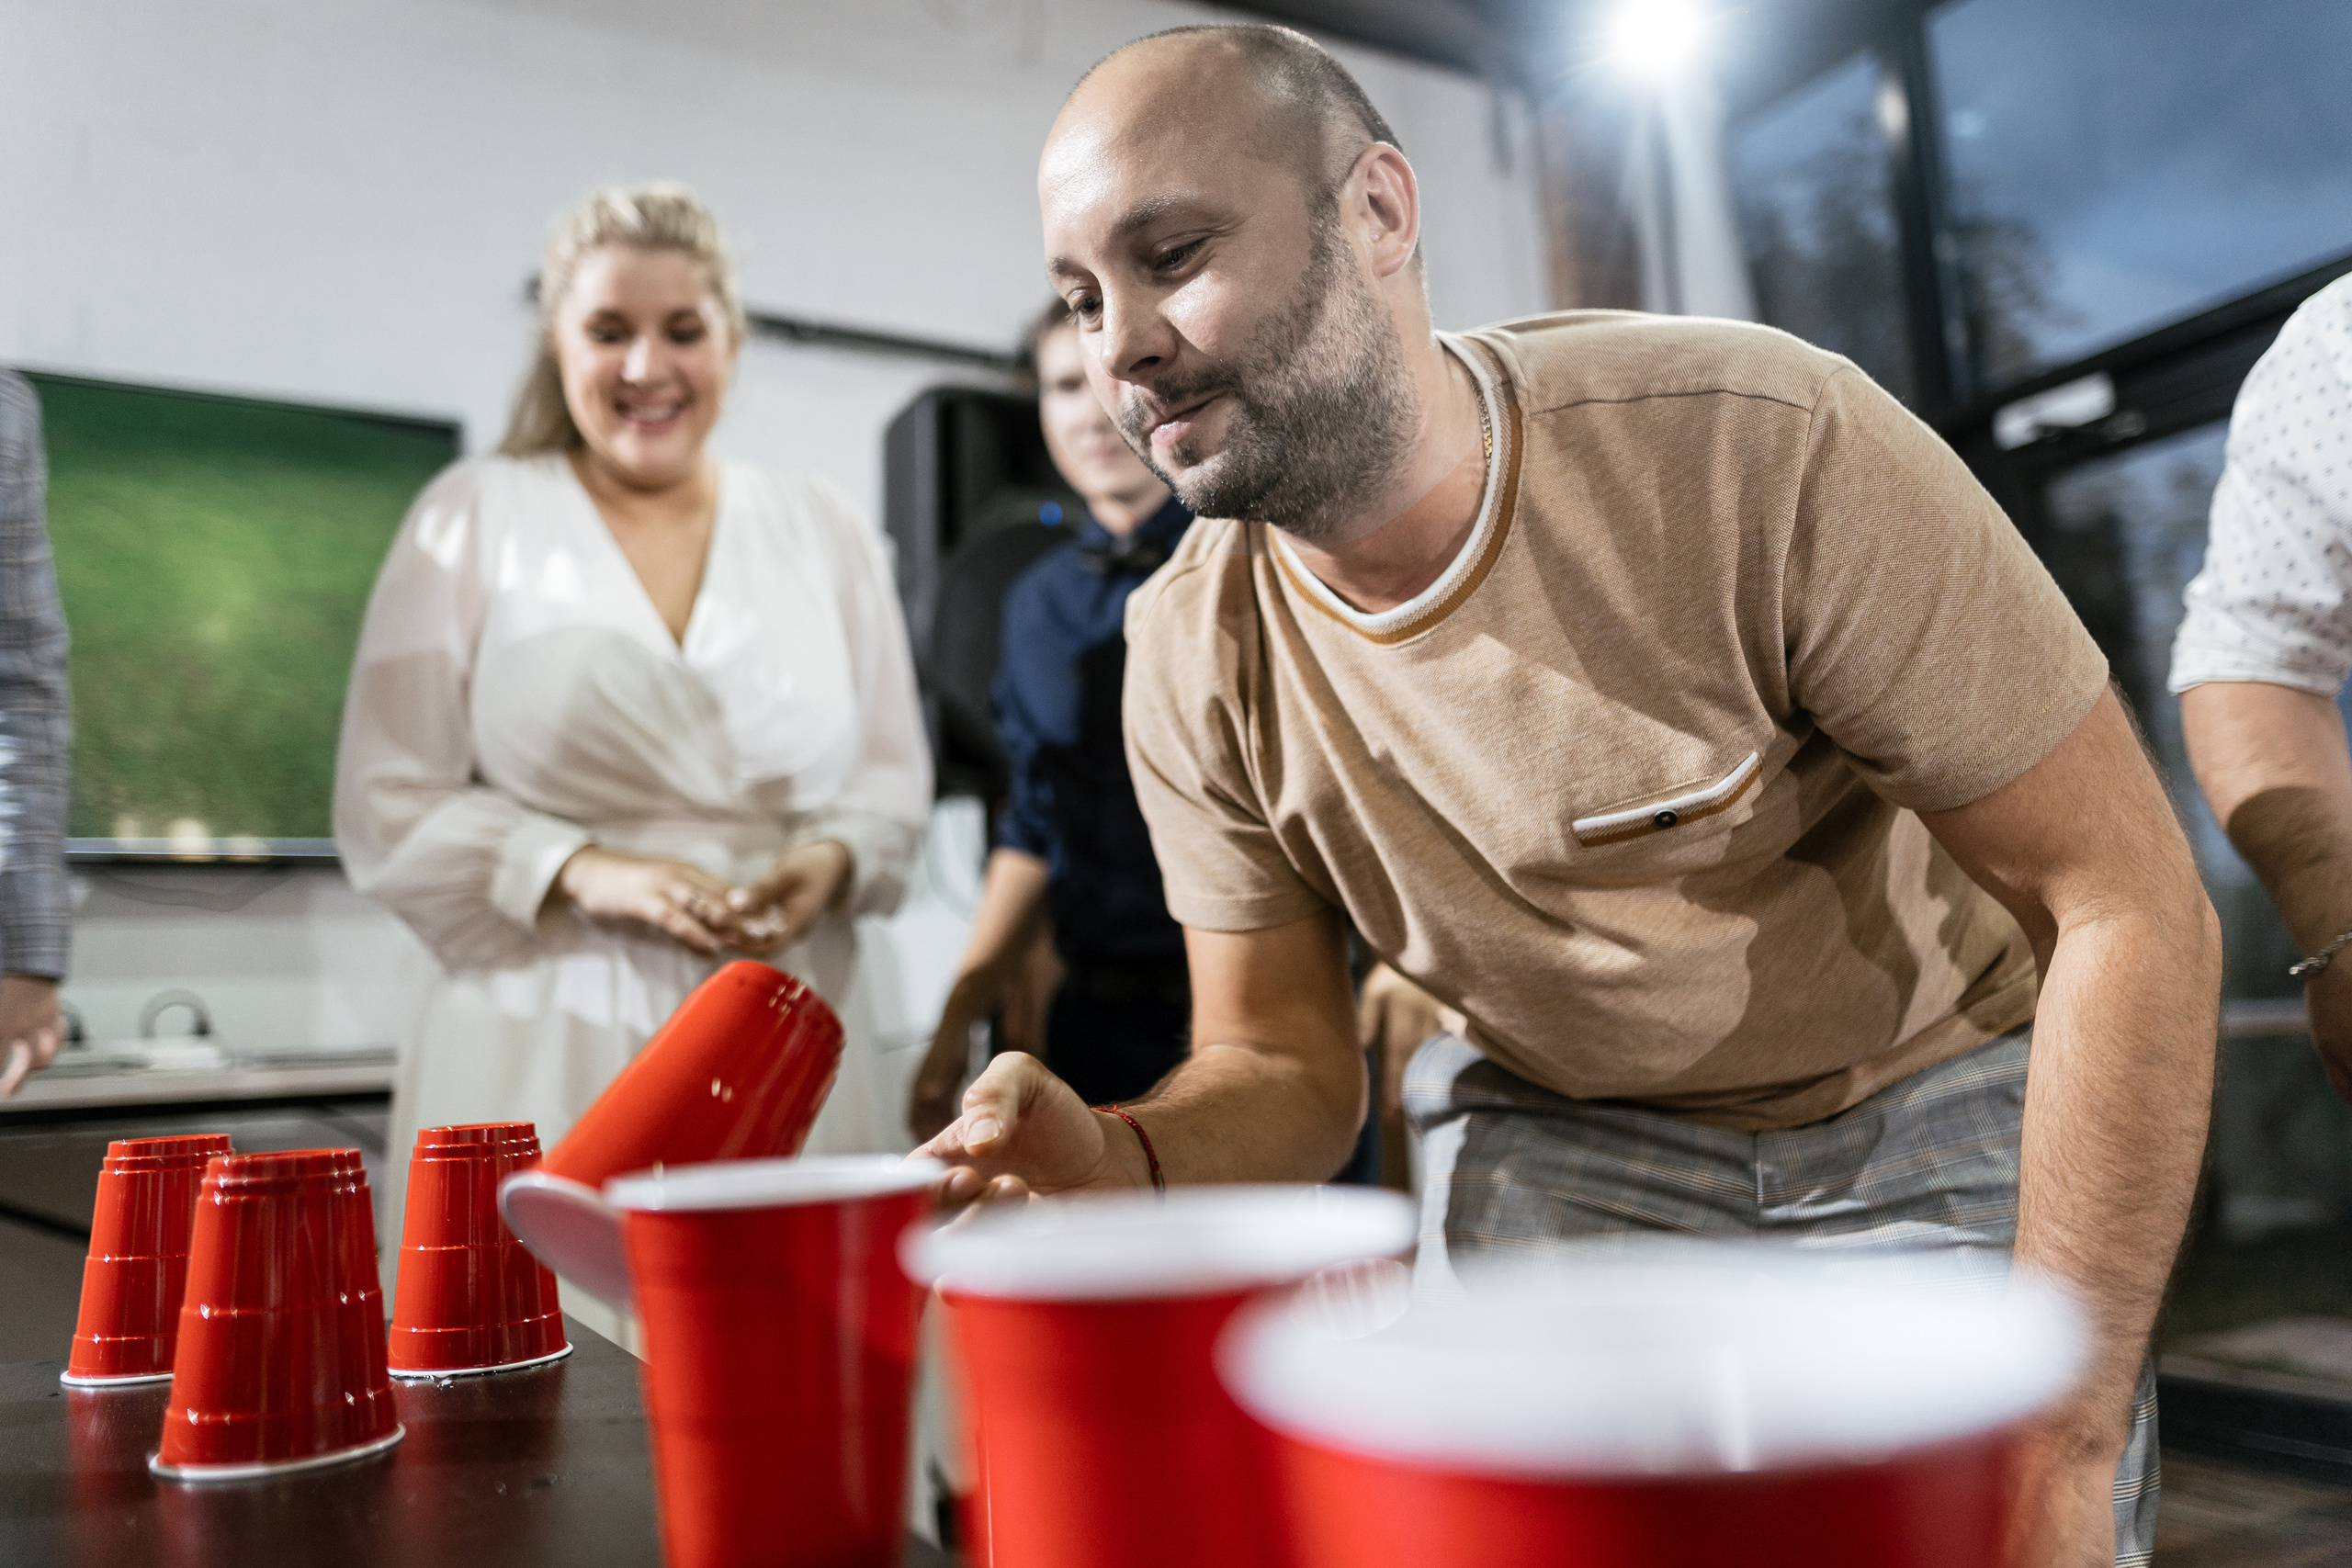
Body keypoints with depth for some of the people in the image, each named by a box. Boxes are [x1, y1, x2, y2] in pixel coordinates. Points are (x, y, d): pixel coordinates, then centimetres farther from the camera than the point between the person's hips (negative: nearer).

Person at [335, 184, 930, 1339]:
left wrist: (832, 862, -7)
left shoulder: (822, 532, 11)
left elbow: (892, 773, 14)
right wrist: (586, 872, -13)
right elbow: (387, 810, 2)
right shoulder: (472, 520, 5)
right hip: (545, 1060, -2)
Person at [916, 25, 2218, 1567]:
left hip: (1938, 1108, -2)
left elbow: (2129, 906, -22)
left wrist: (2064, 1439, -24)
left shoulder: (1763, 444, -27)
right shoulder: (1193, 660, -15)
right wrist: (1122, 1157, -29)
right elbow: (1286, 1065, -6)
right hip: (1562, 1134, 3)